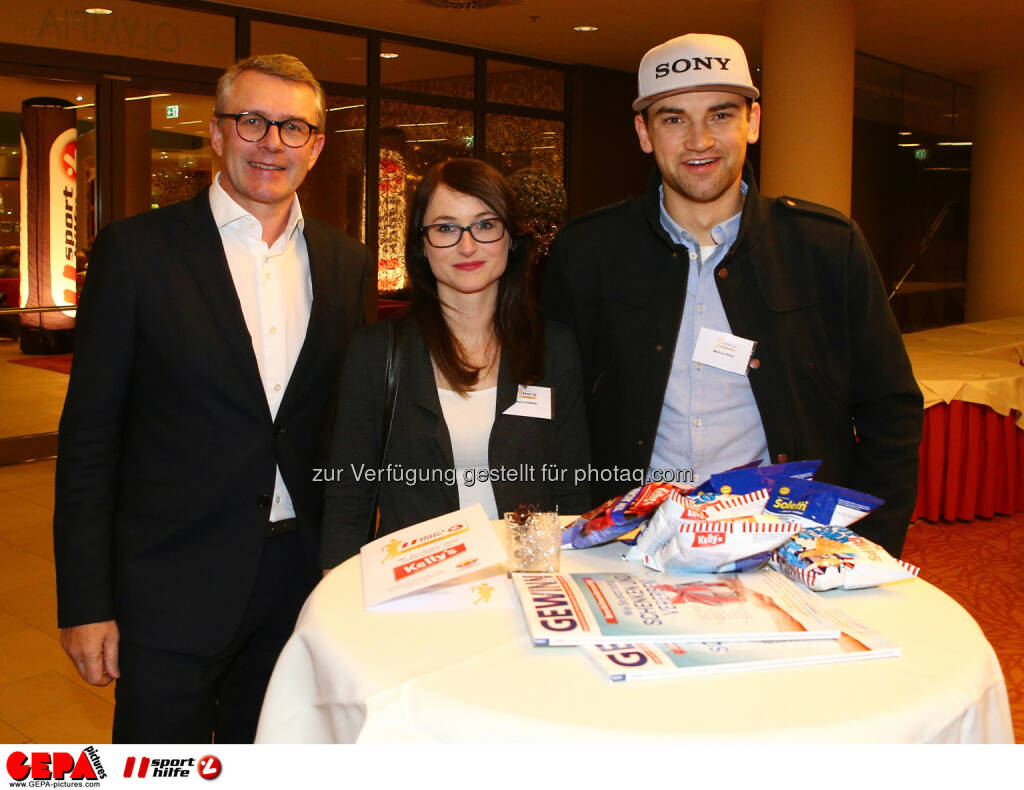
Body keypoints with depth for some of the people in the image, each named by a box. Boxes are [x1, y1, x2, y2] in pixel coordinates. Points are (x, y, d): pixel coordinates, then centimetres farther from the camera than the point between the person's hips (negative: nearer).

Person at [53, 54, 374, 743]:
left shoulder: (346, 264, 6)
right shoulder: (135, 251, -6)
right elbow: (89, 436, -6)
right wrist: (85, 603, -8)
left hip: (302, 580, 4)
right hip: (171, 587, -3)